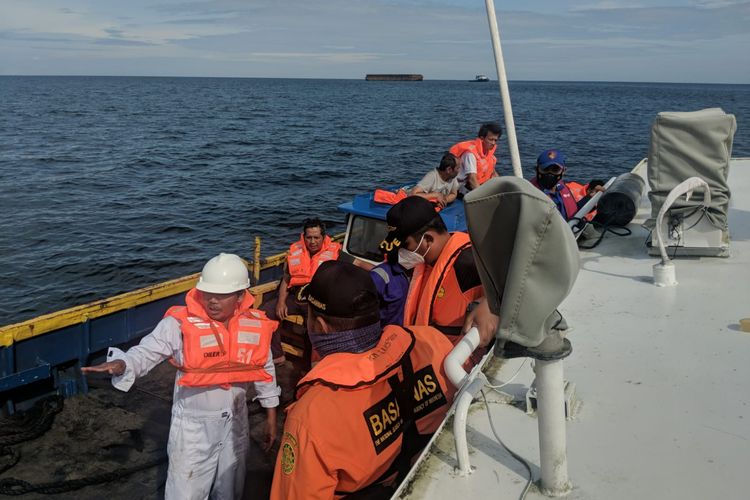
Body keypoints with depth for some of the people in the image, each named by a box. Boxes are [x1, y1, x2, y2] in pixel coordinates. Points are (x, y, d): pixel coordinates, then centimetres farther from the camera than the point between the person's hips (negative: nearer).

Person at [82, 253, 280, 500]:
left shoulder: (256, 324, -8)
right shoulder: (181, 323, -19)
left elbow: (265, 370, 4)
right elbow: (146, 351, -22)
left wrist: (271, 417, 10)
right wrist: (121, 364, -46)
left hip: (236, 423, 4)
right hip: (193, 426, -3)